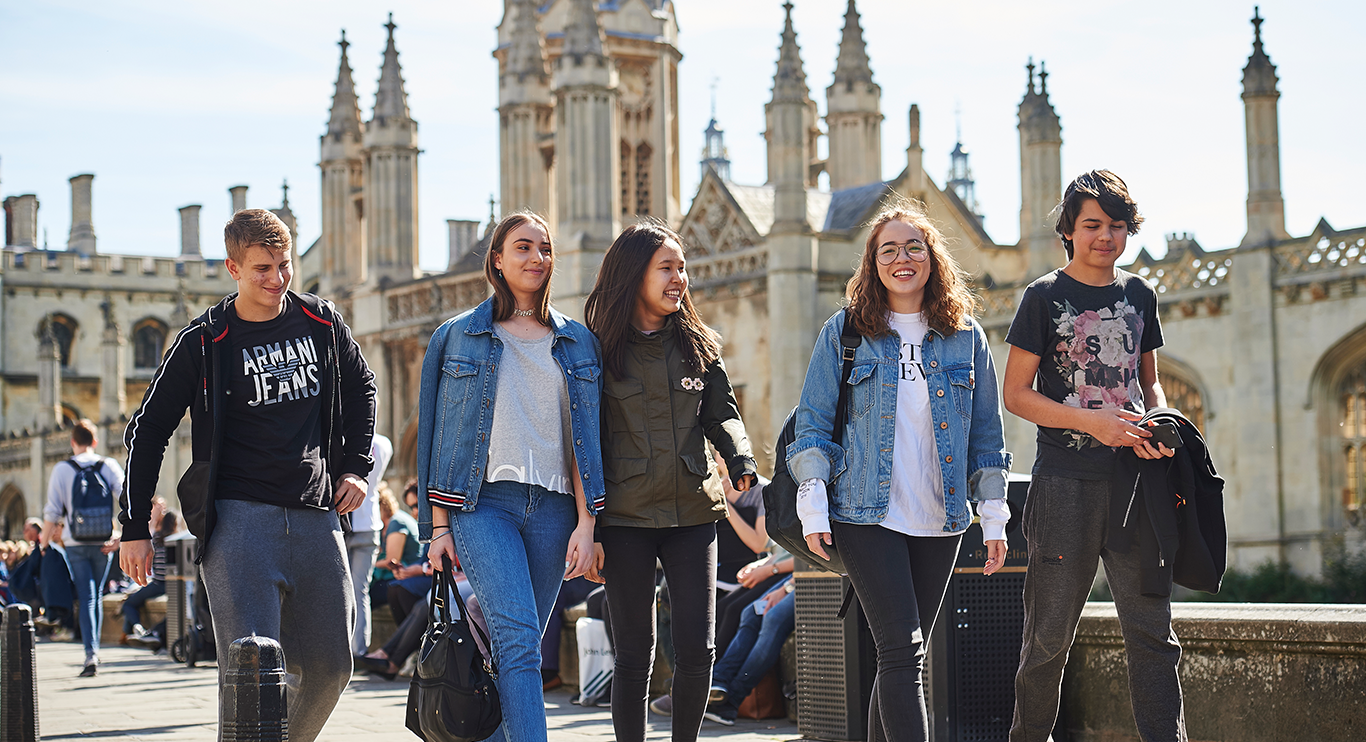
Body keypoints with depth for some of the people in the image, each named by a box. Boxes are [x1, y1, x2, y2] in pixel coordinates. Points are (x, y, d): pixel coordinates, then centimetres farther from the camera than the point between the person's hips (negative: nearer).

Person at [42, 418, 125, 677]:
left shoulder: (61, 470, -2)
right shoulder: (109, 466, 2)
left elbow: (53, 512, -3)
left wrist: (45, 539, 9)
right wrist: (121, 538, -3)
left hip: (75, 544, -2)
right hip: (103, 543, 2)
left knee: (86, 598, -2)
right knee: (97, 596, 16)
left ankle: (91, 654, -14)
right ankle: (94, 651, 23)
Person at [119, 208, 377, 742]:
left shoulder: (322, 323, 7)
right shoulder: (203, 343, -2)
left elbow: (361, 388, 25)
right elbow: (147, 432, 4)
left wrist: (357, 466, 14)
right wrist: (135, 528, 1)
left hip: (316, 515, 4)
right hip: (239, 517, -4)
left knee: (329, 667, 6)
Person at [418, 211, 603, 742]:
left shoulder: (577, 341, 14)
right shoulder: (458, 337, 9)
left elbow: (583, 439, 10)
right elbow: (439, 438, 7)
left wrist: (586, 523, 0)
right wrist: (440, 526, 1)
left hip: (553, 508, 3)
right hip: (483, 502, -3)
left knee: (518, 647, 4)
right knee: (518, 638, -19)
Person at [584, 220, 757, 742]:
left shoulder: (697, 346, 9)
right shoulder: (598, 351, -1)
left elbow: (721, 414, 17)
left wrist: (741, 461, -4)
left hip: (692, 513, 3)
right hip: (625, 517, -3)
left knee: (697, 650, -1)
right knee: (634, 655, 1)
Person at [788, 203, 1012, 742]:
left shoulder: (965, 336, 10)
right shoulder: (843, 333, 3)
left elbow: (986, 433, 13)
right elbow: (812, 422, 3)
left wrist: (994, 516, 8)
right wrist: (813, 505, -6)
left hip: (941, 521, 3)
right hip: (867, 515, -3)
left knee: (905, 656, 7)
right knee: (902, 650, -13)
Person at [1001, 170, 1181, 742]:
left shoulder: (1139, 294, 13)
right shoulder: (1044, 297, -1)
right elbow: (1016, 394, -2)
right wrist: (1093, 421, -14)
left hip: (1132, 480, 3)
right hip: (1066, 484, -3)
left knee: (1152, 628, -3)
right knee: (1050, 634, 4)